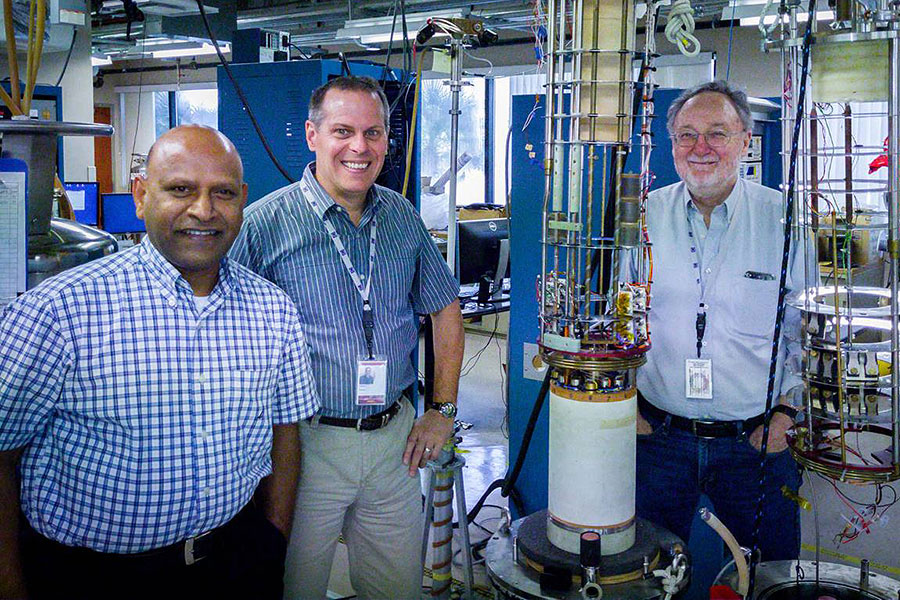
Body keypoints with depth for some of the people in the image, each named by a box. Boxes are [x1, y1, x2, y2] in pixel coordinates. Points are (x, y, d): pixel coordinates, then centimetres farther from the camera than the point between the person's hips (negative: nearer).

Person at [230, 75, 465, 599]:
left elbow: (446, 307, 14)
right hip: (305, 443, -4)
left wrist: (443, 409, 9)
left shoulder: (403, 217, 4)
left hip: (394, 439, 5)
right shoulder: (264, 223, -11)